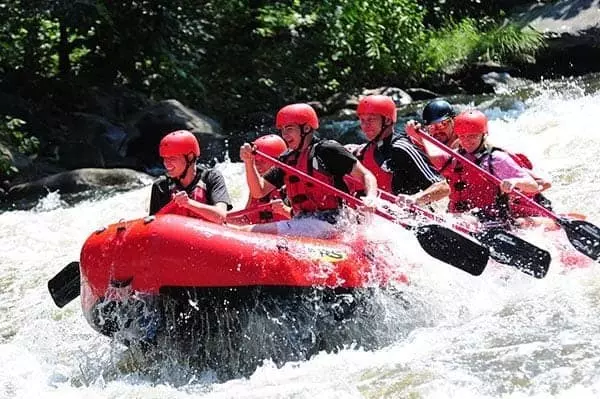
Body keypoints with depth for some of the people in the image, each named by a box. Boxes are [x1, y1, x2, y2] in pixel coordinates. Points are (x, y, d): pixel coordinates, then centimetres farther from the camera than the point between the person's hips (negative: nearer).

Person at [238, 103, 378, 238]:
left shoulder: (328, 150, -1)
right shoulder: (287, 160, 18)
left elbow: (366, 176, -1)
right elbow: (259, 192, 14)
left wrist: (371, 197, -23)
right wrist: (249, 162, -1)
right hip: (301, 221, 7)